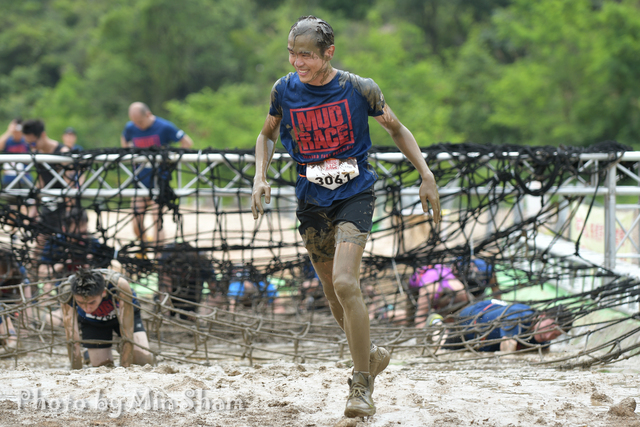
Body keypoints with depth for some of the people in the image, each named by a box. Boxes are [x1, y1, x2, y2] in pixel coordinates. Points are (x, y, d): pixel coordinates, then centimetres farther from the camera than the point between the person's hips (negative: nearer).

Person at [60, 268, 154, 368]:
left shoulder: (119, 285, -43)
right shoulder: (66, 290, -39)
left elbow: (127, 333, -37)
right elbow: (71, 337, -34)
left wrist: (125, 367, -38)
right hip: (92, 321, 1)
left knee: (144, 359, -16)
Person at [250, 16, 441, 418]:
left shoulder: (359, 89, -11)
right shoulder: (284, 90, -3)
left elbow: (397, 129, 4)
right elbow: (268, 135, 15)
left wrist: (426, 175, -3)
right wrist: (261, 176, -2)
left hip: (355, 193, -4)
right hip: (313, 201, 4)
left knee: (345, 282, -22)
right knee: (333, 292, 12)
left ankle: (363, 385, -13)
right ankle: (371, 354, 40)